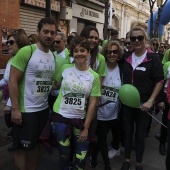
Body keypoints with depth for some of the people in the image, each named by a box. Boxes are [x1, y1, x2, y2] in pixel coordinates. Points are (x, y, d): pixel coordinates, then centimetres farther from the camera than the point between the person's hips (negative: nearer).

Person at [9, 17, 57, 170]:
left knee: (36, 144, 20)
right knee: (22, 147, 7)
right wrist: (15, 109, -19)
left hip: (44, 109, 6)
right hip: (25, 110, -6)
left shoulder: (53, 57, 6)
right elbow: (13, 81, -16)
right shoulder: (26, 52, -14)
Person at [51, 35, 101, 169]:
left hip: (80, 120, 1)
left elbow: (92, 103, -4)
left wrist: (86, 127, -4)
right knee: (65, 155, 10)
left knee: (81, 158, 7)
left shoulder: (94, 76, -5)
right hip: (60, 117, 0)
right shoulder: (65, 68, -4)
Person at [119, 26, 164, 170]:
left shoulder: (153, 58, -11)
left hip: (143, 104, -3)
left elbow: (160, 81, -9)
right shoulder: (126, 57, 0)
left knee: (140, 135, 10)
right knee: (128, 131, 15)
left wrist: (150, 101, -15)